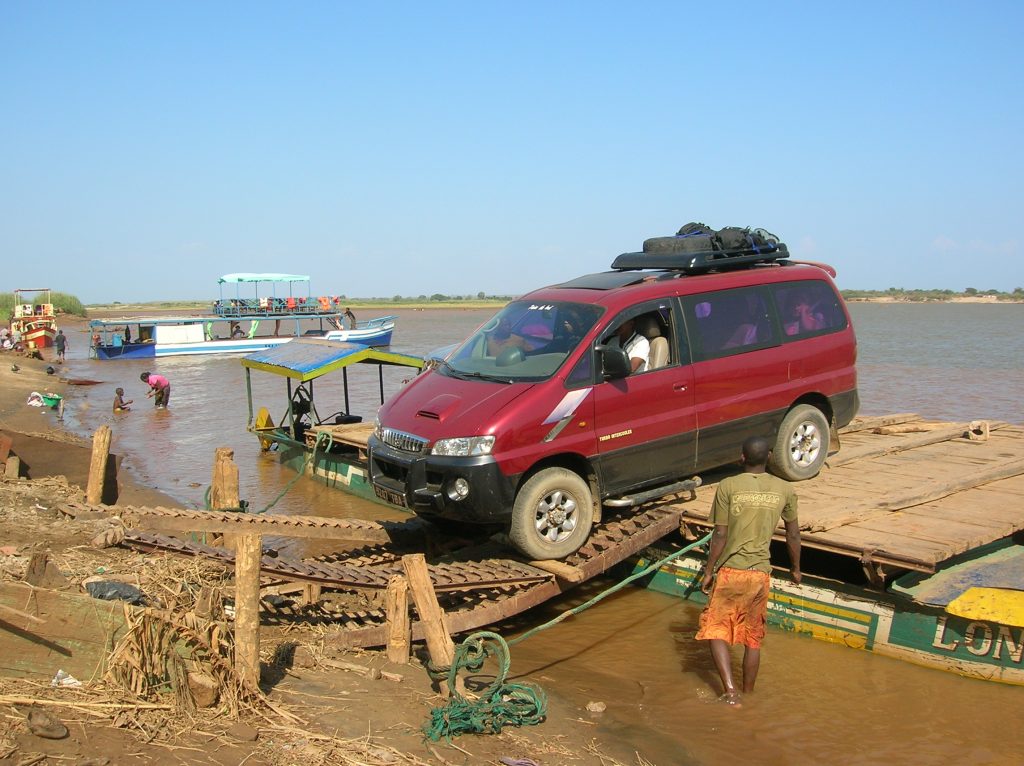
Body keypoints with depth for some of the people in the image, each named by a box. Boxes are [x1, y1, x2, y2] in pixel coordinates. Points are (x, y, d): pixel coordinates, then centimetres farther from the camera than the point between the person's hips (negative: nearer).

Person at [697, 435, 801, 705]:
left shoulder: (728, 486, -8)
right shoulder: (784, 489, 2)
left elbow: (720, 535, -9)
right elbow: (793, 535, 8)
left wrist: (708, 571, 1)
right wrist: (795, 568, 23)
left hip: (730, 570, -3)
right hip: (761, 573, 3)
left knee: (716, 630, 7)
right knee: (753, 637, 16)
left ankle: (730, 691, -5)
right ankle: (748, 693, 26)